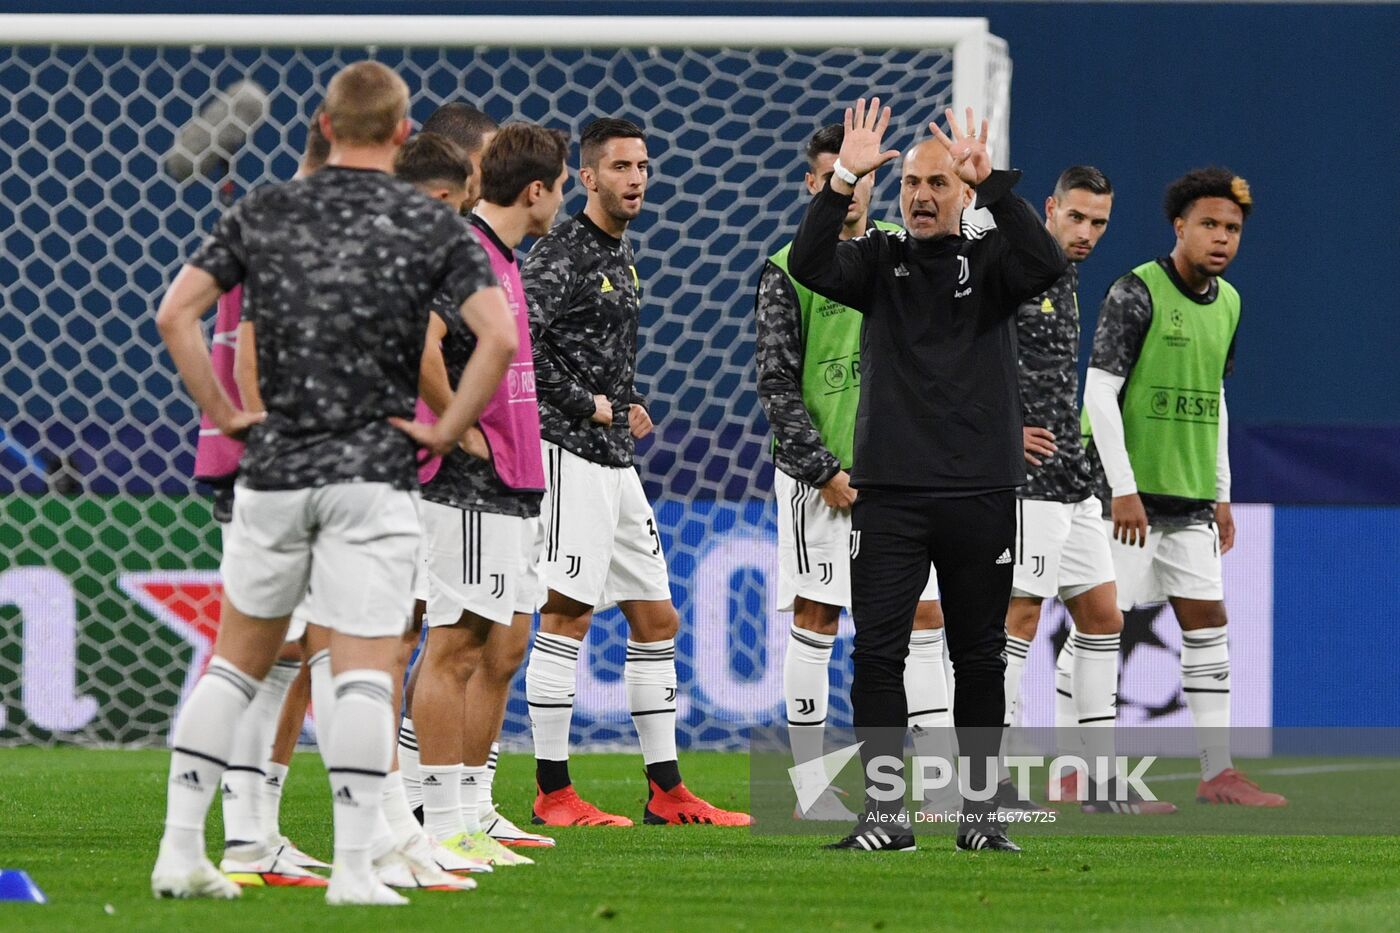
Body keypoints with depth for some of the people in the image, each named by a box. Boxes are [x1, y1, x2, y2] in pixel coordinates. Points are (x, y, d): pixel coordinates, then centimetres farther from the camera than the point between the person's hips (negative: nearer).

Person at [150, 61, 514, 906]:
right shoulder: (432, 226, -2)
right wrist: (447, 429, -4)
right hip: (375, 472, -3)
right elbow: (500, 337, -13)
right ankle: (353, 869, -10)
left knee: (237, 660, 14)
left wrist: (224, 414, 6)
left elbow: (175, 312, -1)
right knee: (365, 675, -3)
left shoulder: (265, 213, 5)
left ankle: (181, 851, 9)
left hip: (274, 466, 3)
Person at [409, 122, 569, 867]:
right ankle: (444, 825, -6)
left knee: (504, 648, 12)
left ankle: (471, 812, 17)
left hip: (512, 490, 10)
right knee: (457, 649, -7)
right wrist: (460, 430, -21)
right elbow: (418, 346, -31)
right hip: (471, 489, -10)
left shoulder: (500, 257, 17)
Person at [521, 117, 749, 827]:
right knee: (568, 615, -9)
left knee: (656, 619, 9)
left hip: (616, 460, 10)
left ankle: (666, 792, 14)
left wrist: (627, 406, 13)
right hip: (569, 451, -10)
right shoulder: (561, 253, -11)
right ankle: (553, 793, -6)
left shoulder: (621, 254, 18)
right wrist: (584, 405, -15)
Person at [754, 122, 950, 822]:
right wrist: (824, 472, -11)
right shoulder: (789, 270, -3)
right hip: (819, 473, -4)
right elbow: (777, 385, -6)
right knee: (816, 624, -2)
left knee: (924, 618, 1)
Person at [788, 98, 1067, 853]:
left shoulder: (990, 261, 4)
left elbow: (1046, 264, -17)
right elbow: (809, 265, -10)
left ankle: (979, 812, 15)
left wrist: (992, 183, -22)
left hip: (980, 495, 0)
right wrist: (843, 181, -20)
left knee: (979, 657, 7)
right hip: (889, 493, 0)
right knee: (877, 652, -5)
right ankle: (885, 814, -3)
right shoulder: (878, 261, 7)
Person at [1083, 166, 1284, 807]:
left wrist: (1222, 494, 19)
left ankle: (1218, 773, 9)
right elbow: (1099, 390, -15)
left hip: (1190, 500, 8)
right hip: (1132, 492, -7)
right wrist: (1123, 488, -19)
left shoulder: (1227, 303, 11)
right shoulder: (1137, 292, -12)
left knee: (1207, 628, 6)